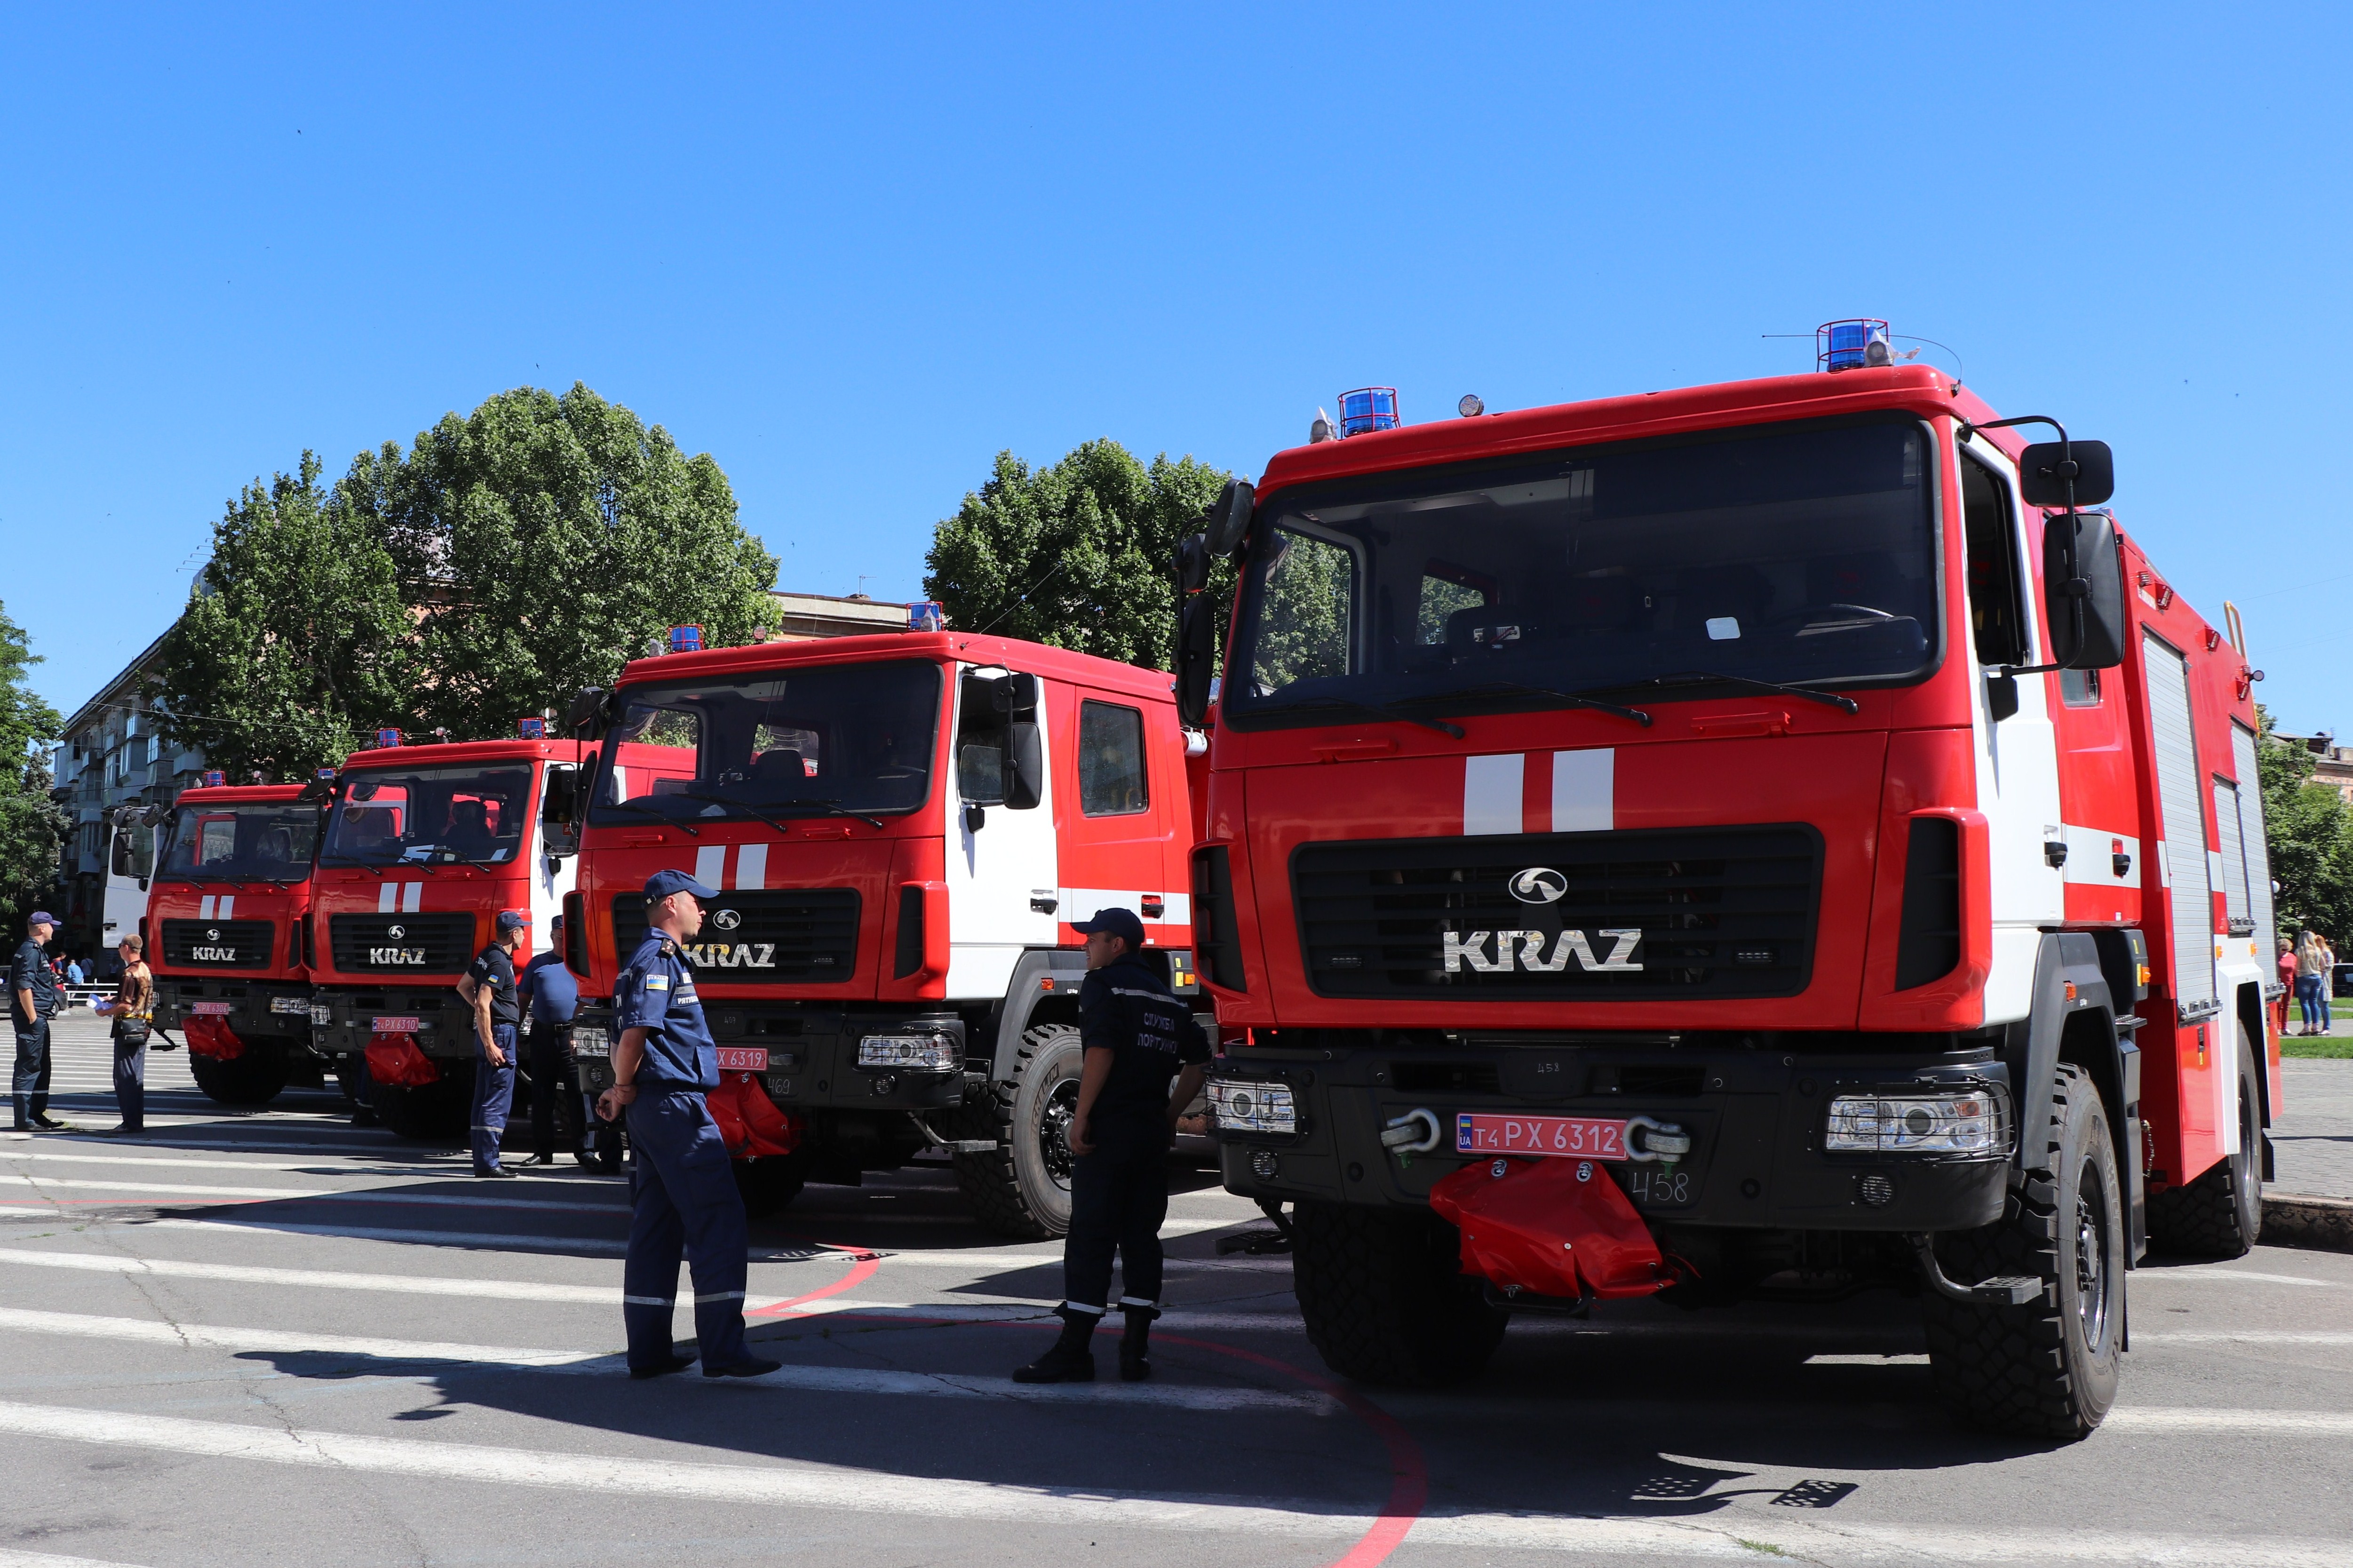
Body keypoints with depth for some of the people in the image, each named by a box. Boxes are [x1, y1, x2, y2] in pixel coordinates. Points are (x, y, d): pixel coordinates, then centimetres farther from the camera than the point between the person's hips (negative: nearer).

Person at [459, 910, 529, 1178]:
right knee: (497, 1102, -8)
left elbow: (463, 987, 25)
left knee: (484, 1099, 12)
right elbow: (483, 1004, -23)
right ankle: (488, 1163, -8)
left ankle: (483, 1161, 17)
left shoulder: (488, 955, 14)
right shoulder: (500, 962, -17)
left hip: (490, 1031, 11)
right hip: (501, 1032, -11)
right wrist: (490, 1045, -23)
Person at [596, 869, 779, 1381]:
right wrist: (625, 1089, -7)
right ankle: (722, 1350, -10)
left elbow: (624, 1039, 24)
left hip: (651, 1109, 11)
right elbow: (635, 1033, -21)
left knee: (657, 1225, 11)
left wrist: (621, 1089, 12)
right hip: (675, 1103, -11)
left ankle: (649, 1351, 15)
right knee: (719, 1220, -9)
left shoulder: (645, 961, 22)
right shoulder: (661, 959, -11)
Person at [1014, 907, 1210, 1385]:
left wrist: (1081, 1117, -15)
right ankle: (1137, 1350, 9)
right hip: (1153, 1131, 7)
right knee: (1141, 1237, 10)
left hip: (1110, 1128, -7)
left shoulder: (1104, 983, -4)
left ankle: (1074, 1351, -5)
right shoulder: (1167, 996, 19)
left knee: (1090, 1237, -5)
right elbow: (1198, 1061, 16)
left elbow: (1101, 1051, -17)